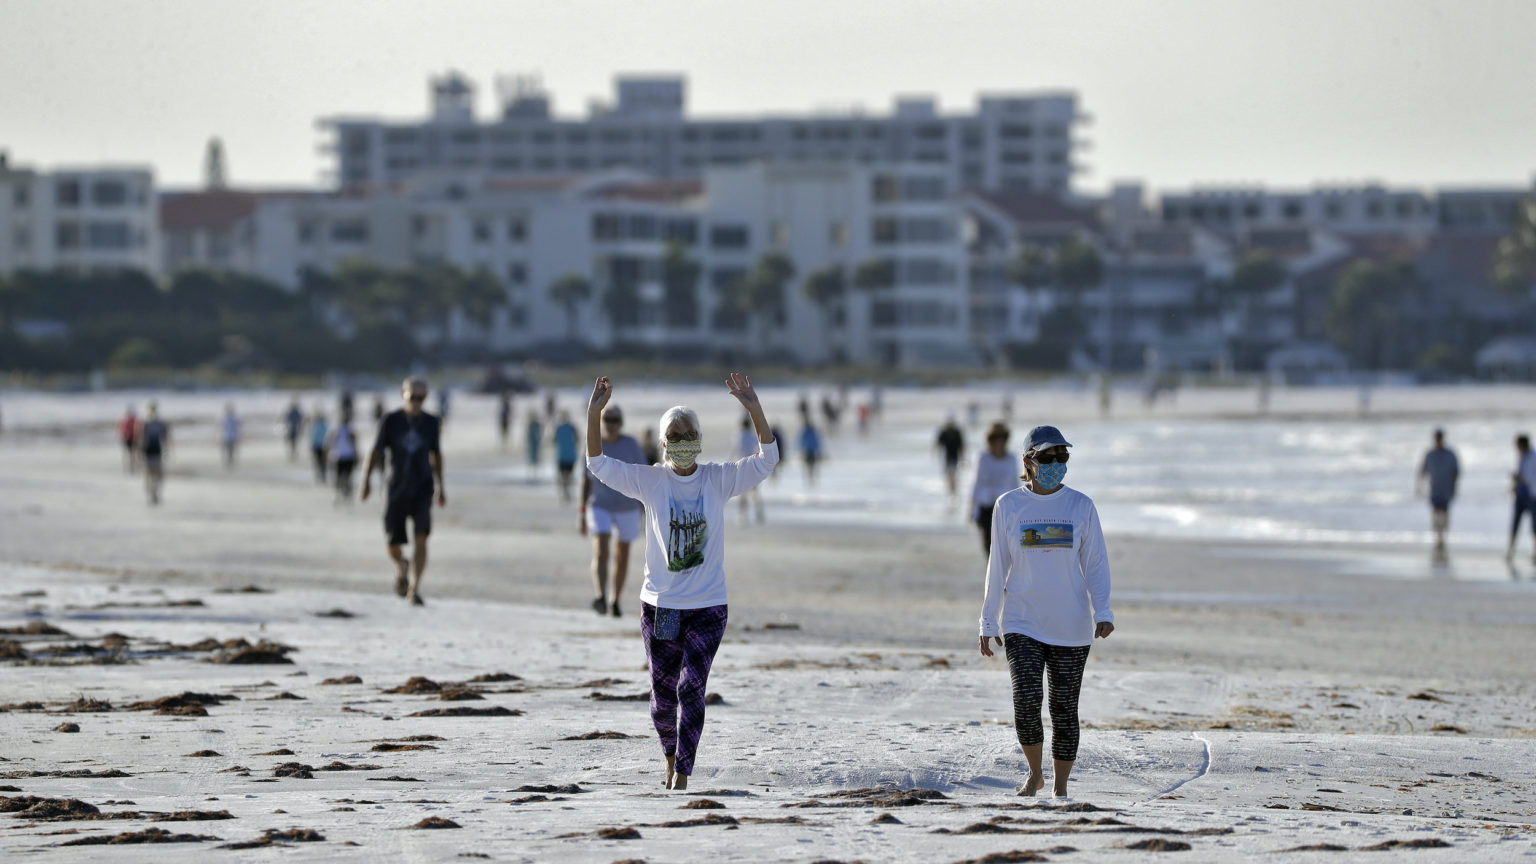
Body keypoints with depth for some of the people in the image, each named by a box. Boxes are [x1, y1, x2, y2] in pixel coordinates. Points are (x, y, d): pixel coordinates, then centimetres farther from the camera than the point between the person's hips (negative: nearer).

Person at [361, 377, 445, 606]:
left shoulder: (432, 423, 4)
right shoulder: (391, 421, -1)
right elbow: (377, 451, 1)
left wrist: (440, 486, 22)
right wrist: (367, 478, -8)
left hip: (422, 490, 0)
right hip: (397, 490, 0)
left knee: (421, 538, -18)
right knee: (394, 546, 4)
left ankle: (414, 589, -16)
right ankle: (401, 568, 39)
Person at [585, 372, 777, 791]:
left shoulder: (719, 480, -2)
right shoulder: (650, 480, -1)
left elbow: (766, 459, -10)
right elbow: (598, 465, -6)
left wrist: (755, 410, -23)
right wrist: (593, 414, -18)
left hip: (708, 606, -1)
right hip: (659, 605, 1)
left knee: (691, 687, -11)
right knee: (662, 692, 8)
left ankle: (682, 774, -8)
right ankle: (671, 755, 34)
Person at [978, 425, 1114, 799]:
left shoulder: (1081, 506, 2)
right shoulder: (1009, 506, 3)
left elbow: (1096, 564, 3)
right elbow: (998, 568, 8)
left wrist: (1103, 613, -11)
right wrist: (989, 623, 8)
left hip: (1071, 628, 1)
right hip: (1022, 625, -1)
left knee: (1064, 709, 2)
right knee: (1026, 701, -15)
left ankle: (1060, 787, 15)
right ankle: (1034, 774, 9)